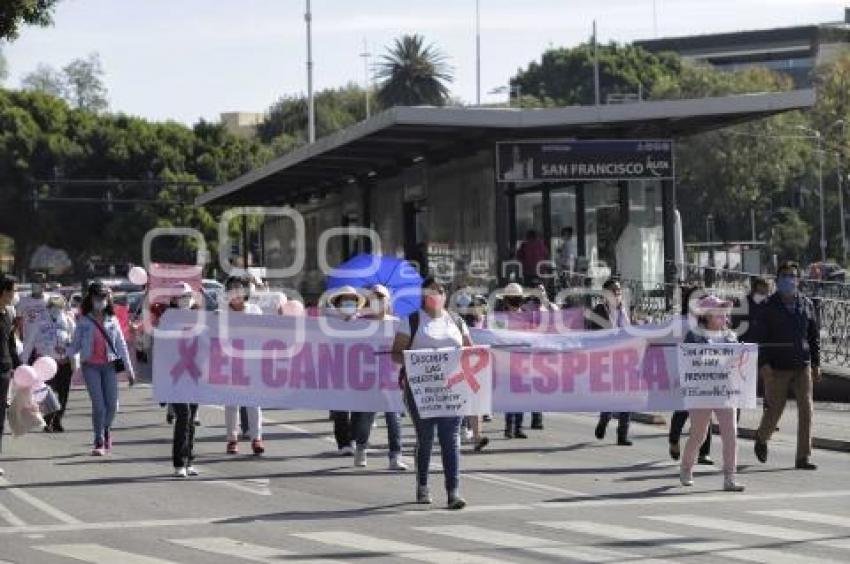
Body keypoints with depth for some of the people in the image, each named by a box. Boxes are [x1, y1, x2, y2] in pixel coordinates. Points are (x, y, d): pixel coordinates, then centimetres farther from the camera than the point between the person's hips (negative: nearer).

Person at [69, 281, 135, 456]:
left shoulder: (112, 320, 8)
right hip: (91, 366, -2)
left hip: (109, 365, 2)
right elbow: (76, 344, 5)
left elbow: (121, 345, 10)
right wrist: (66, 355, -15)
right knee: (98, 405, -9)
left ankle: (106, 430, 30)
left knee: (112, 405, -1)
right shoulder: (84, 321, 3)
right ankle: (99, 442, 2)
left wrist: (129, 369, 8)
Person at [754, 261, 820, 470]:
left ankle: (803, 458, -3)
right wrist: (764, 364, -15)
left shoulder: (806, 304, 8)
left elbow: (814, 336, 13)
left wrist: (816, 364, 9)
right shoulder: (769, 306, -2)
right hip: (777, 367, -3)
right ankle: (762, 438, 37)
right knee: (774, 410, 6)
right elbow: (761, 337, -6)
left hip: (802, 366, 3)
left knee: (806, 410, -6)